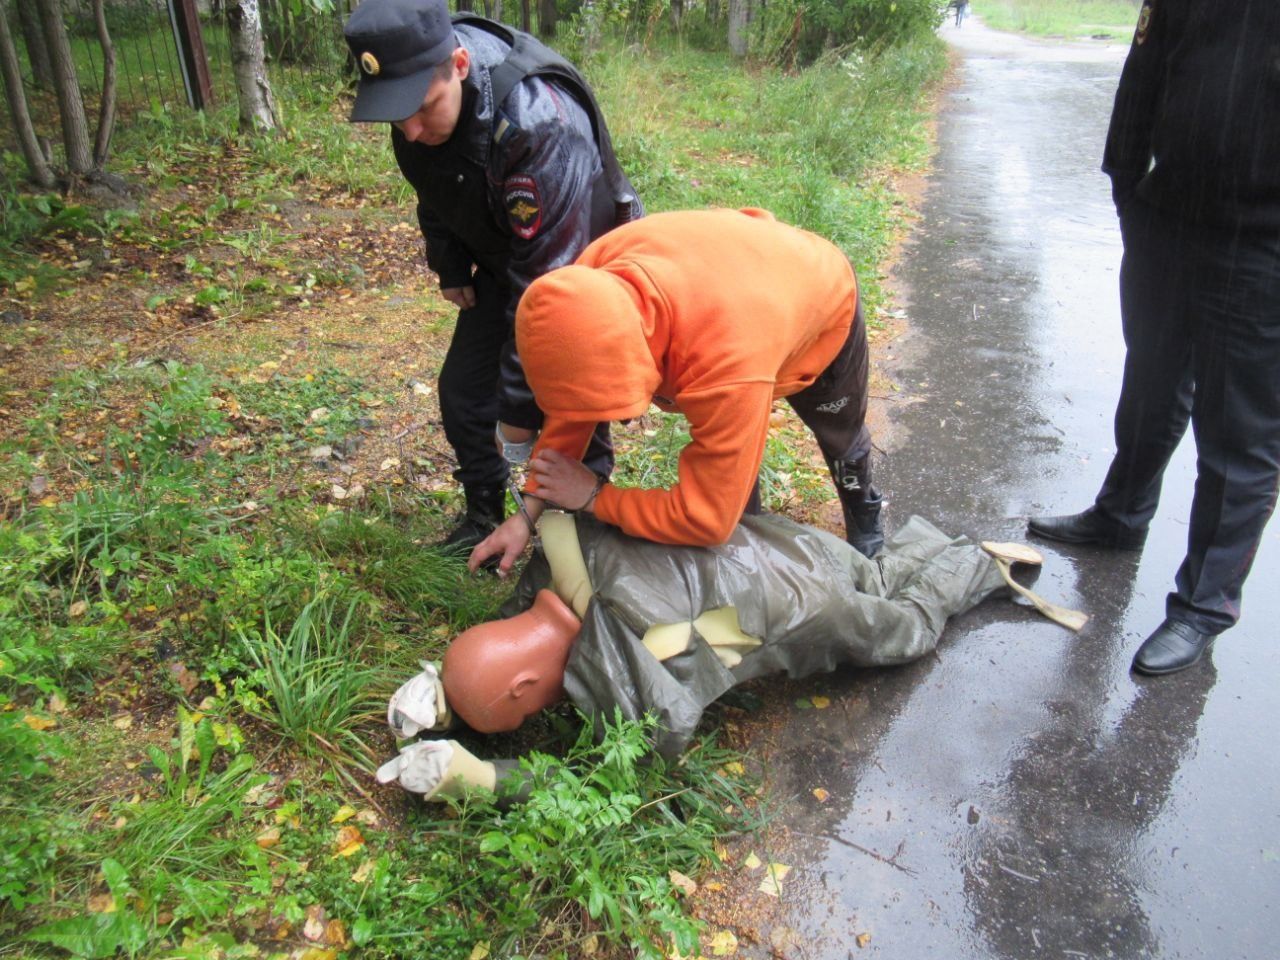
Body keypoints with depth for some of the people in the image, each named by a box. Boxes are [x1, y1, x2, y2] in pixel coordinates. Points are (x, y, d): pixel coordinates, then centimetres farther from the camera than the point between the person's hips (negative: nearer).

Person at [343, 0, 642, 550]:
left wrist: (520, 407, -34)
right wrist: (449, 267, 10)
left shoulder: (539, 123, -40)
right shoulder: (418, 100, -17)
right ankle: (484, 517, 27)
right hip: (501, 262, 7)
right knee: (463, 390, 7)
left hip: (583, 265, -6)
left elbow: (549, 279, -39)